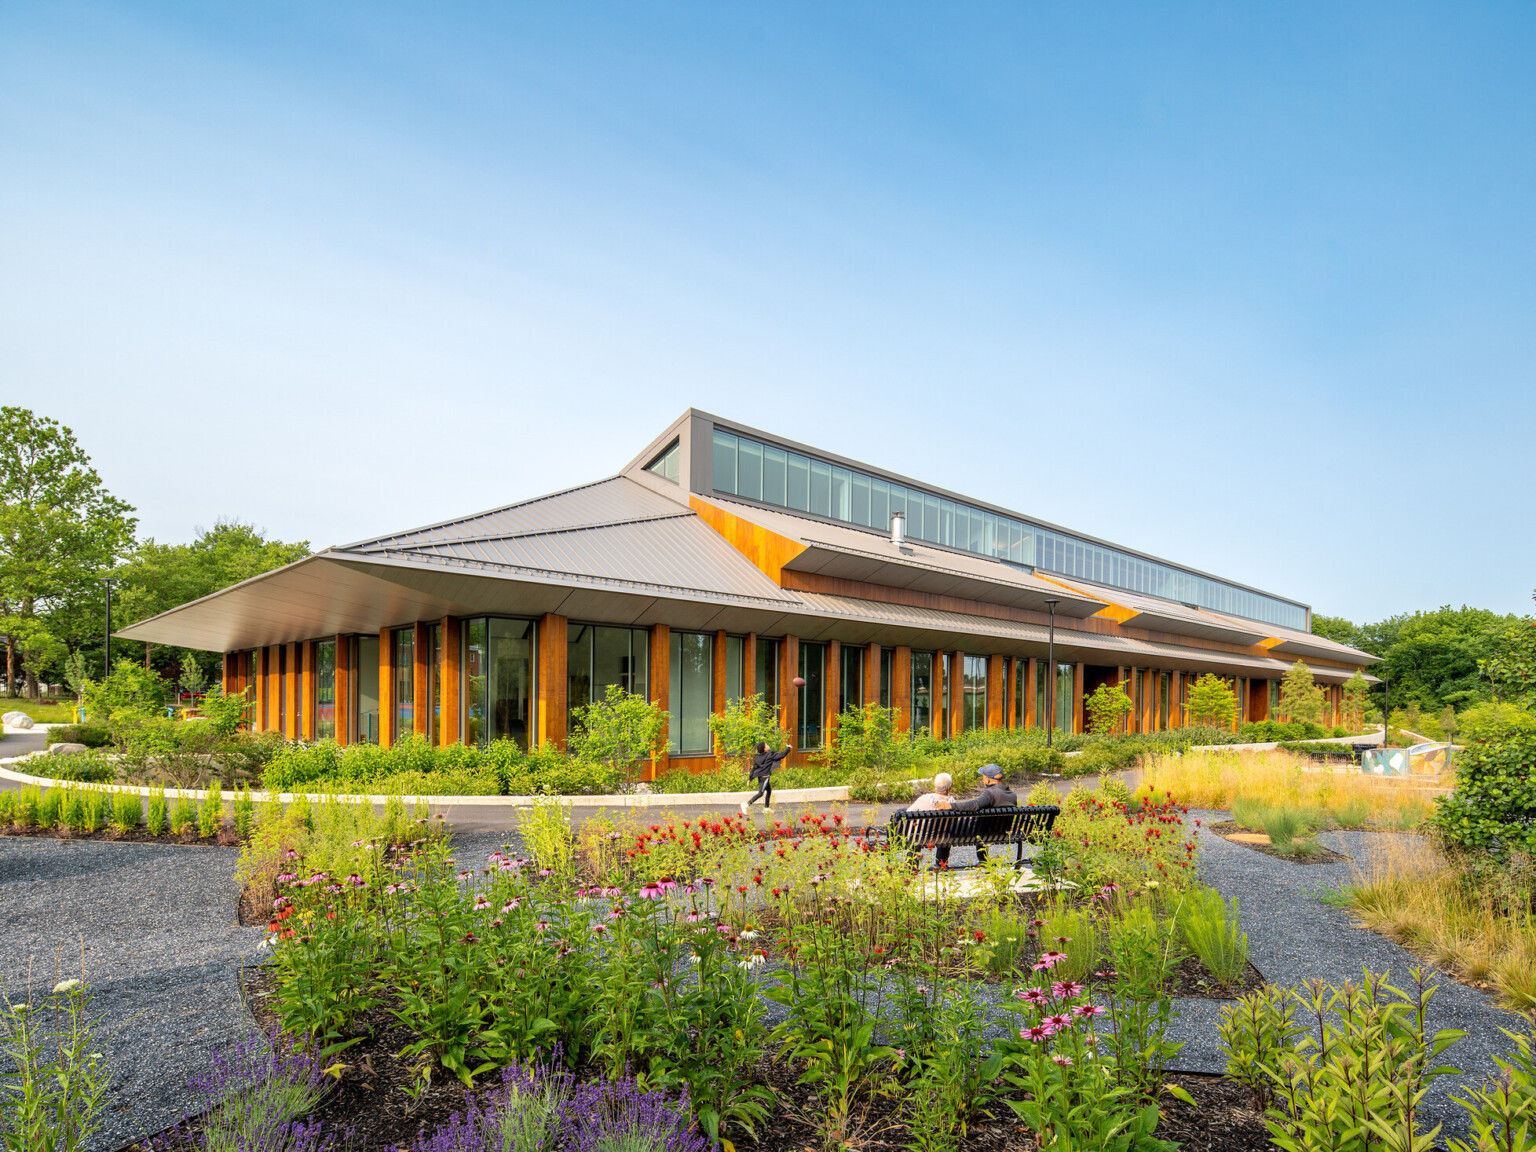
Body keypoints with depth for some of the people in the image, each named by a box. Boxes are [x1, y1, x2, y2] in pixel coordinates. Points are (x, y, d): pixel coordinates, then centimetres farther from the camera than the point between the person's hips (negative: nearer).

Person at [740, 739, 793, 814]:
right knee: (760, 793, -8)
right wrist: (788, 748, 4)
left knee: (769, 790, 19)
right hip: (765, 777, -8)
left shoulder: (757, 758, 9)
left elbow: (754, 768, 10)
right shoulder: (770, 755, -10)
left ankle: (766, 808, 25)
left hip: (760, 777, 8)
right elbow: (781, 755, -9)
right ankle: (747, 804, -17)